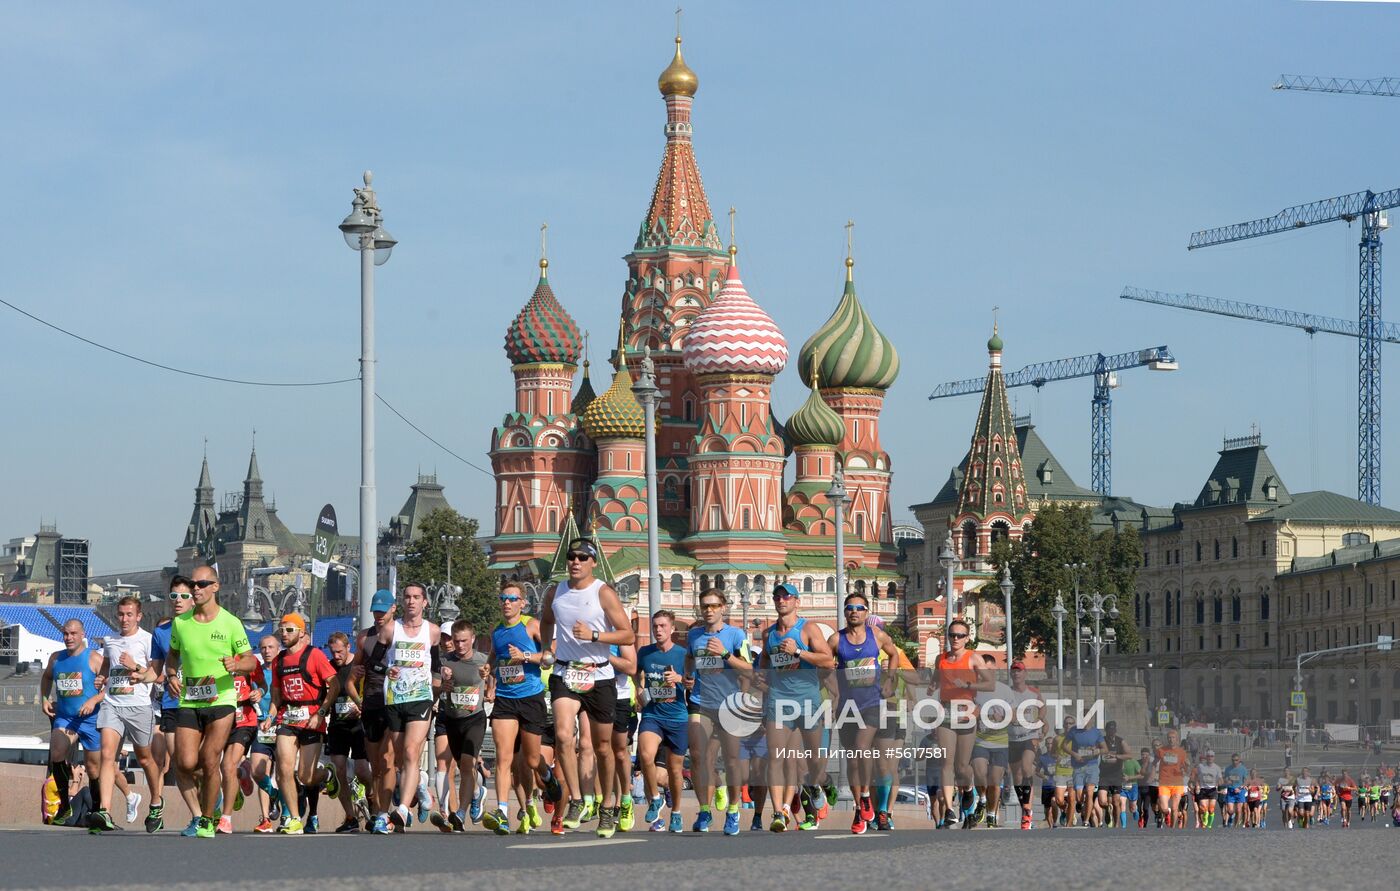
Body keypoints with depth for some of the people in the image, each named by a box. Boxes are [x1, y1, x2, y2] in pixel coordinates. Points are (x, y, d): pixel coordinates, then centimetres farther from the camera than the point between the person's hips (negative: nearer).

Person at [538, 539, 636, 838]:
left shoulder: (604, 593, -6)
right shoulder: (555, 594, 6)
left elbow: (628, 636, -10)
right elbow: (545, 622, 30)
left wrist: (593, 635, -21)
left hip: (599, 677, -2)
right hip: (565, 676, 2)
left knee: (603, 747, 8)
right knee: (563, 736, -21)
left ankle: (608, 808, 25)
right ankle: (576, 801, -10)